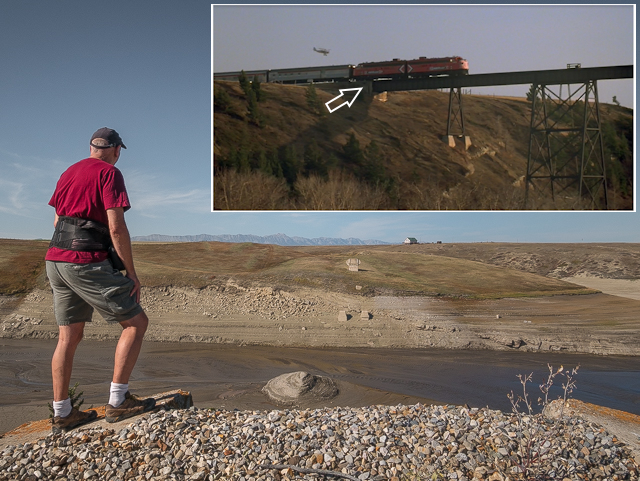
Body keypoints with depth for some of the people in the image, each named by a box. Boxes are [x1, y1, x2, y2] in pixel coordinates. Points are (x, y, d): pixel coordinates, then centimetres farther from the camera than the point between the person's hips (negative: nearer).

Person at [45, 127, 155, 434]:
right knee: (136, 323, 0)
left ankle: (62, 414, 21)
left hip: (56, 259, 9)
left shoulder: (68, 172, 19)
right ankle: (117, 402, 1)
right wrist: (131, 273, -9)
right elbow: (117, 228, -14)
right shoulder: (109, 172, -5)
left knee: (69, 337, 14)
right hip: (87, 262, -9)